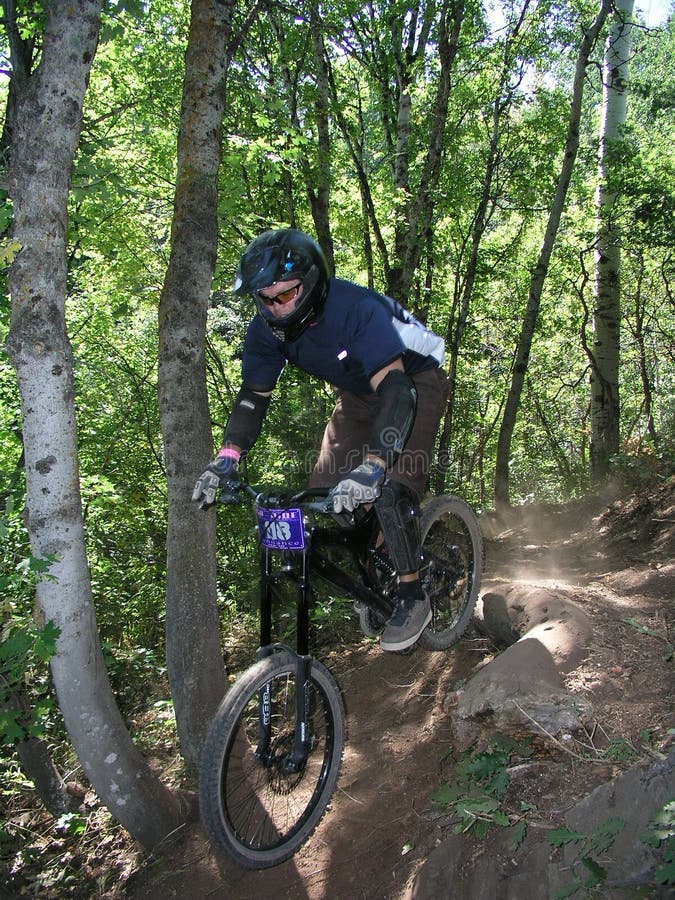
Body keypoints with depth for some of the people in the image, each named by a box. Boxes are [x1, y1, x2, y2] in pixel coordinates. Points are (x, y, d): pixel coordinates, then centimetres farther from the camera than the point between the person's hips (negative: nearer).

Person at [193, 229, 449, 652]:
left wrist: (372, 466, -59)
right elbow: (254, 395, -11)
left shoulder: (356, 309, -37)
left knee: (390, 491, -24)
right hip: (358, 393, 7)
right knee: (324, 493, -4)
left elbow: (395, 388, -46)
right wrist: (225, 460, -26)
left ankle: (413, 599, -6)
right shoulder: (267, 329, -18)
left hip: (414, 381, -6)